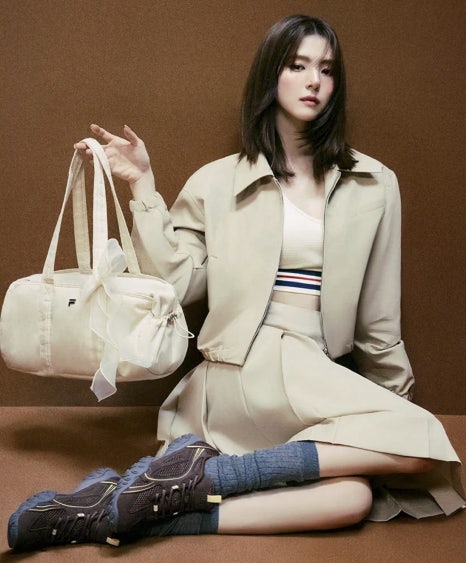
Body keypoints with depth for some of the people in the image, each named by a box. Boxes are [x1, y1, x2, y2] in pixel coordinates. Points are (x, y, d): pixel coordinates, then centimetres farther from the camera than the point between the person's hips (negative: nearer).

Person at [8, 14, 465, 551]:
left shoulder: (374, 184, 11)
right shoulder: (219, 182, 6)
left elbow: (377, 312, 14)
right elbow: (174, 284, -3)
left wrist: (396, 395, 17)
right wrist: (142, 188, -5)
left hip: (319, 376, 4)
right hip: (250, 365, -4)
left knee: (353, 495, -28)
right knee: (422, 442, -22)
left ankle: (139, 512, -27)